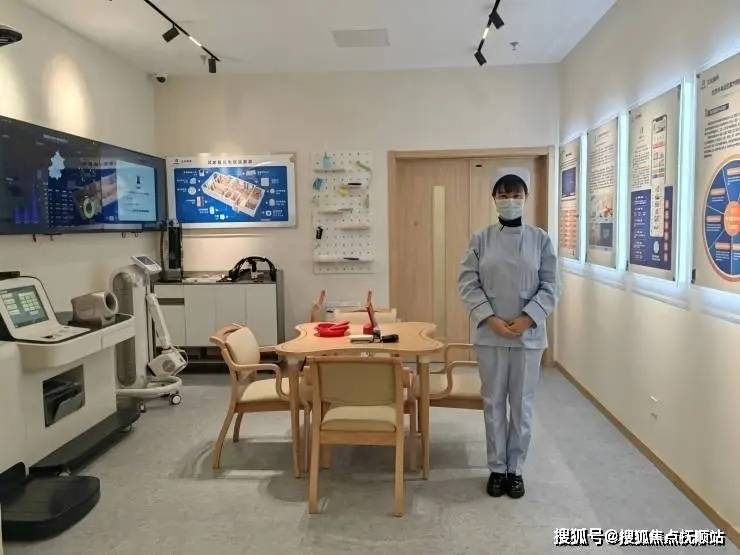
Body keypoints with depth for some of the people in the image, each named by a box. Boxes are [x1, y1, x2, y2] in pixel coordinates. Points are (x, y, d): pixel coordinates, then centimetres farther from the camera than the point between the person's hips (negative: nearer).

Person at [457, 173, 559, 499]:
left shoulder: (540, 239, 0)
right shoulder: (481, 239, 0)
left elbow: (549, 286, -1)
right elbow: (467, 283, -3)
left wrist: (527, 318, -14)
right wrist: (491, 319, -14)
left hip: (529, 334, 0)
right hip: (490, 334, 0)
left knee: (522, 404, 9)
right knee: (493, 402, 9)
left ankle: (515, 469, 25)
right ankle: (496, 468, 25)